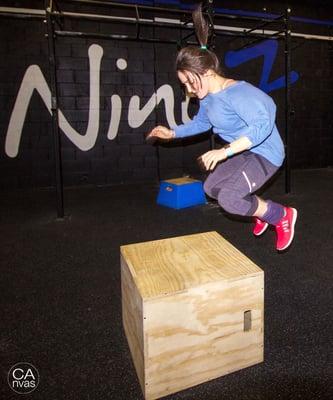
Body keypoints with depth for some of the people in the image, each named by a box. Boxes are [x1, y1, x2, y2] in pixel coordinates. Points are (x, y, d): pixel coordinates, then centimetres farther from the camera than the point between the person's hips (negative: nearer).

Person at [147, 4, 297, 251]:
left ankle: (282, 215, 1)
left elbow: (262, 124, -40)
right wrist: (172, 133, 11)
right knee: (211, 188, 17)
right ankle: (262, 210, 31)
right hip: (242, 153, 10)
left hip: (265, 153, -10)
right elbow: (201, 122, 20)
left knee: (229, 198, -24)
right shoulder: (207, 97, 0)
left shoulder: (238, 93, -28)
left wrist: (225, 151, -45)